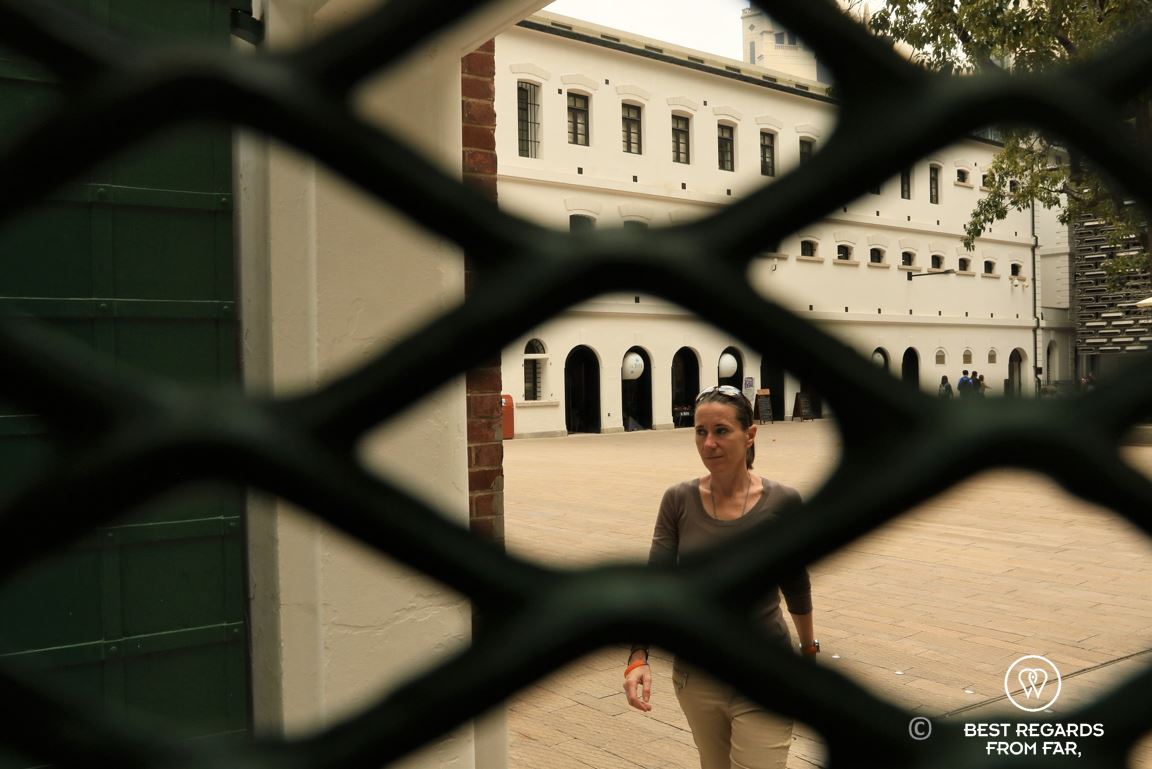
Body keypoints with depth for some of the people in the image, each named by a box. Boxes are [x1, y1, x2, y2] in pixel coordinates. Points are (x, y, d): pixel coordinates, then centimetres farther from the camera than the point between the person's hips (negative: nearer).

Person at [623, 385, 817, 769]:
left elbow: (795, 581, 4)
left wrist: (809, 648, 17)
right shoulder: (678, 501, -7)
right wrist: (639, 657, -24)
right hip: (696, 674, 3)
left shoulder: (782, 502, -11)